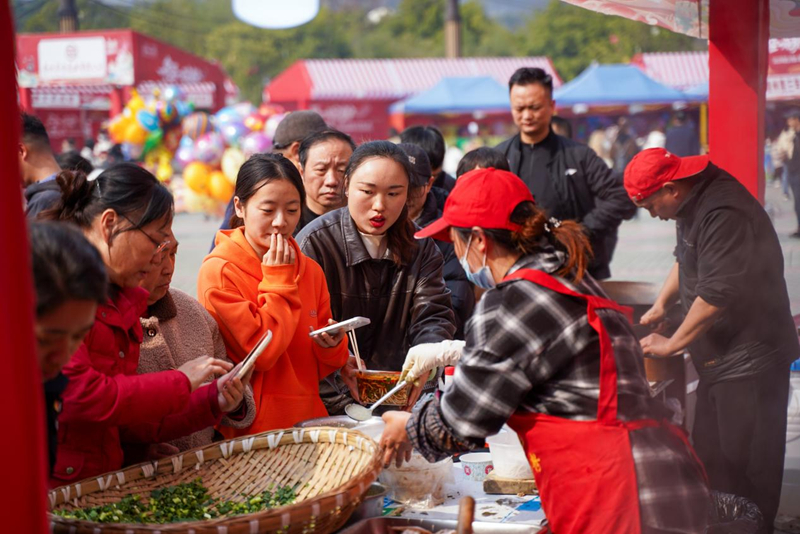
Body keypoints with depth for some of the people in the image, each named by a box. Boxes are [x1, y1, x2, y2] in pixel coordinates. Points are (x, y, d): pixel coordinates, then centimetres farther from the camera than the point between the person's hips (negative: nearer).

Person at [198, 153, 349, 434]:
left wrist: (332, 345, -4)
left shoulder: (311, 271, 11)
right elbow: (261, 354, -13)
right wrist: (279, 280, -6)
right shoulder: (218, 271, -6)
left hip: (308, 419, 5)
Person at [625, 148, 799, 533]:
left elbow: (716, 295, -27)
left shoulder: (723, 215, -24)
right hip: (721, 358, 10)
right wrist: (661, 305, 13)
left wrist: (670, 345, -15)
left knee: (744, 466, -4)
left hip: (750, 361, -10)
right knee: (710, 458, 14)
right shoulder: (693, 204, 9)